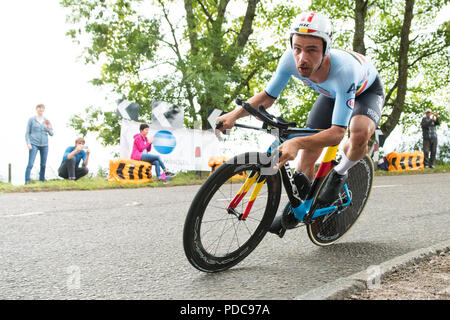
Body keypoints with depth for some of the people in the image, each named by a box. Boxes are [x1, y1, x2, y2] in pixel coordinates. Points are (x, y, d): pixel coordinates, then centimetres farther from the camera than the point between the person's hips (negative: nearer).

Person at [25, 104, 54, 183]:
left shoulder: (47, 121, 11)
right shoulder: (31, 120, 3)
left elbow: (51, 133, 9)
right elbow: (27, 133, 4)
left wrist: (48, 130, -13)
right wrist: (28, 143, -9)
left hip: (44, 145, 3)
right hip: (34, 144, -3)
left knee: (43, 164, 4)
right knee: (30, 163, -13)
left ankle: (42, 180, 15)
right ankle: (27, 181, -11)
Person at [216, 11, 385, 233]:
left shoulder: (343, 71, -46)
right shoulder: (291, 59, -33)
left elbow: (337, 133, -47)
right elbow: (268, 96, -17)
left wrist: (296, 143, -63)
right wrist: (235, 114, -34)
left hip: (366, 90, -4)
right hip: (331, 93, 4)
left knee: (360, 133, -37)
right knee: (307, 155, -3)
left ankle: (339, 175, -5)